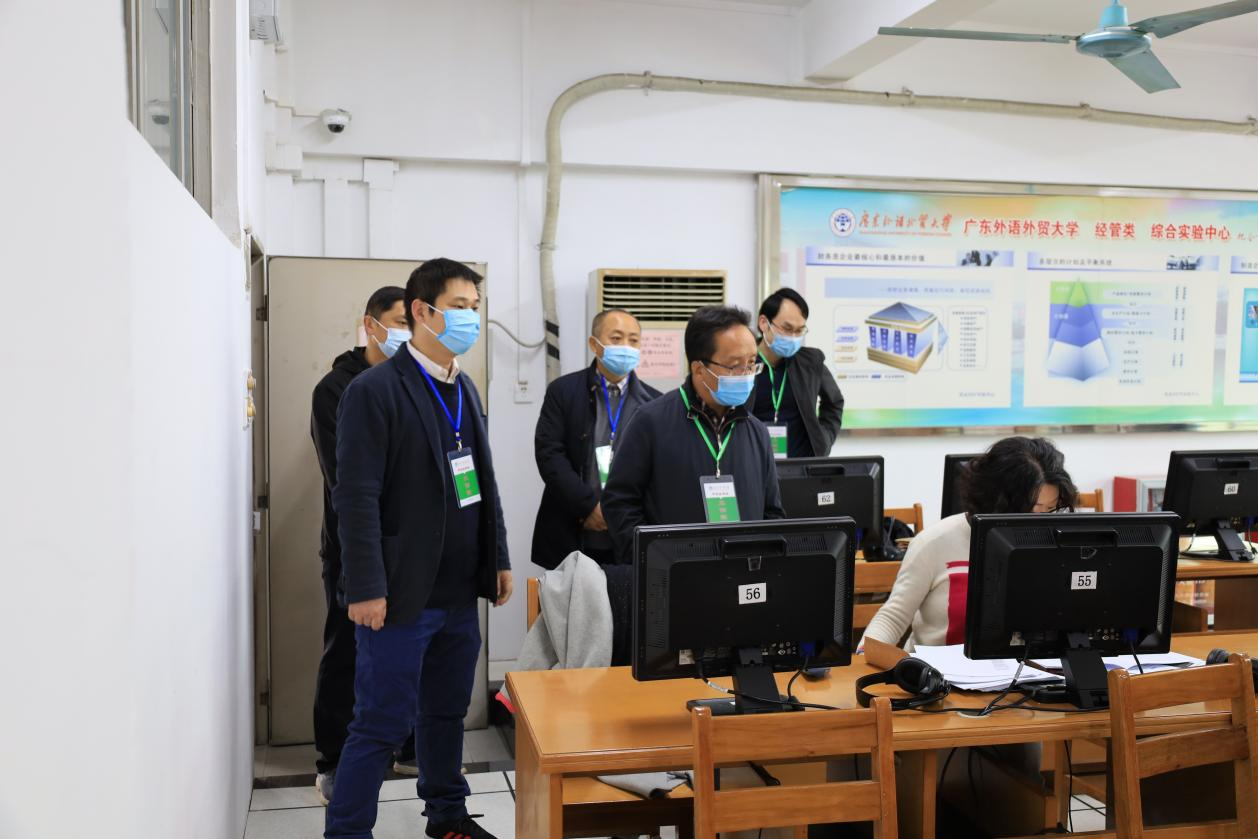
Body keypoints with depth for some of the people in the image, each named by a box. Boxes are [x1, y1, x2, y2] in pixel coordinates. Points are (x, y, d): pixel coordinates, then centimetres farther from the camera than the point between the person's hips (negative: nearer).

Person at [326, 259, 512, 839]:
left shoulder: (465, 389, 12)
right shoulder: (374, 390, -12)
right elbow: (357, 497, -15)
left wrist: (498, 559, 13)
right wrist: (366, 589, -18)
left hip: (459, 593, 7)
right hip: (402, 595, -7)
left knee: (448, 713, 18)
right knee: (381, 725, 0)